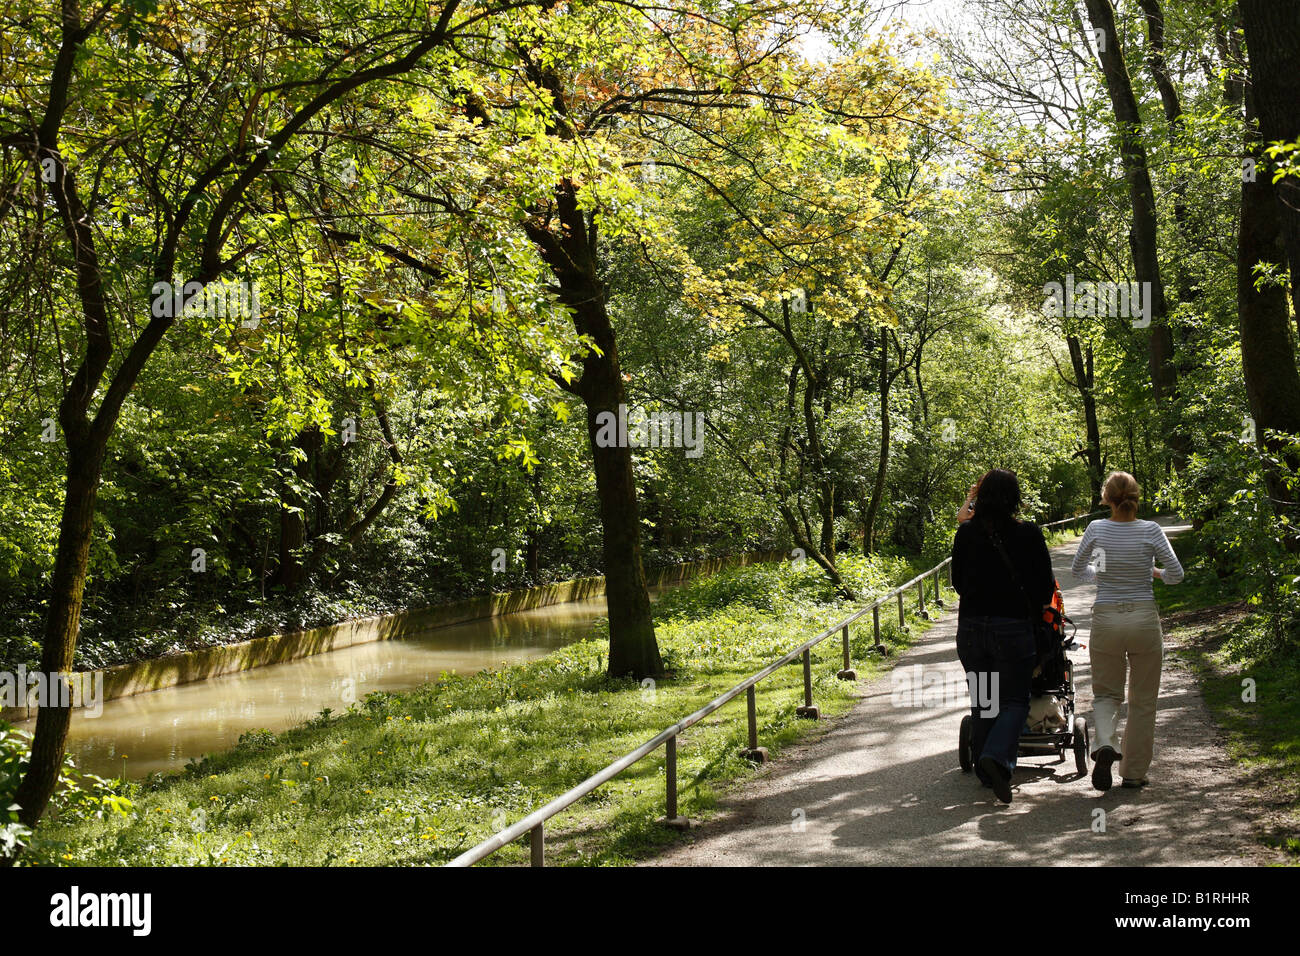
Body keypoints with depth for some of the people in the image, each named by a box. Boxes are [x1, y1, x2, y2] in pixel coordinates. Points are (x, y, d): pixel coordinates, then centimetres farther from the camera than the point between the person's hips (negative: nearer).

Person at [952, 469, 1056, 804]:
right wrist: (1031, 605, 17)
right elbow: (1045, 587, -3)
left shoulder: (966, 534, -1)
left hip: (970, 626, 3)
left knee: (981, 701, 14)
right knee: (1015, 700, 6)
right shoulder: (1028, 534, -8)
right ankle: (997, 757, -19)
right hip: (1013, 629, -3)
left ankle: (986, 773, 19)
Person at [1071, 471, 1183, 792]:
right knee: (1142, 700, 11)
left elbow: (1077, 570, 7)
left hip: (1106, 619, 1)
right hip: (1144, 618, -1)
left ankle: (1105, 744, -13)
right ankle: (1134, 773, 15)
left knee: (1106, 693, 16)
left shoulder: (1097, 529, -4)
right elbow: (1176, 574, -7)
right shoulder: (1150, 531, -7)